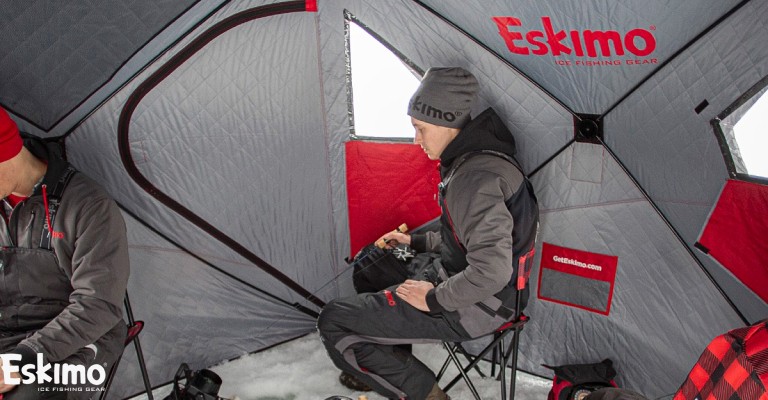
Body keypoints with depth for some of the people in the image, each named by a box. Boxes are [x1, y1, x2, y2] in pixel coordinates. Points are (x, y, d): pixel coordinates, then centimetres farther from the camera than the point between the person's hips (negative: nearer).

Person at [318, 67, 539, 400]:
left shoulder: (475, 178, -27)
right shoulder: (473, 160, 7)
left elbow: (491, 270, -34)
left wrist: (435, 299, -20)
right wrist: (417, 242, 19)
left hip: (472, 308, -10)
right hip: (457, 279, 11)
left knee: (333, 323, -10)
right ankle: (377, 368, 32)